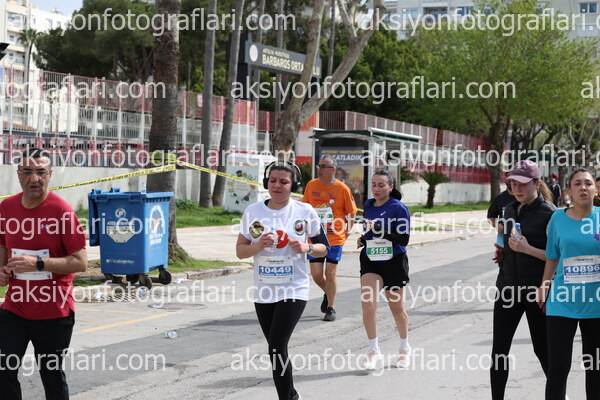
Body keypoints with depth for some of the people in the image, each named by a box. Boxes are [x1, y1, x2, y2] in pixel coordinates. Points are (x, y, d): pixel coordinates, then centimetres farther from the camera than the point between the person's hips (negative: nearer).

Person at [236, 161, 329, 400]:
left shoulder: (305, 212, -4)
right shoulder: (253, 212, 1)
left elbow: (323, 248, 3)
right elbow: (240, 250, 3)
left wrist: (307, 248, -17)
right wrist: (259, 245, -17)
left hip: (293, 291, -4)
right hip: (263, 291, 4)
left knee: (277, 347, -16)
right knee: (276, 348, 13)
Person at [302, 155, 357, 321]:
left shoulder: (342, 188, -7)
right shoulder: (311, 185, 2)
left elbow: (351, 211, 4)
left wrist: (348, 230, 1)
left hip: (335, 238, -3)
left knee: (330, 274, -2)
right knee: (316, 274, 0)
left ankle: (331, 308, 14)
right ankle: (328, 293, 32)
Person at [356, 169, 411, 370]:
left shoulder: (399, 208, -11)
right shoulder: (368, 205, 7)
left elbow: (404, 239, -17)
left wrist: (381, 230, -27)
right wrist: (363, 239, 5)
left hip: (394, 262, -4)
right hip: (370, 261, 4)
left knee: (396, 307, 10)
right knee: (367, 302, -14)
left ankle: (404, 348, 32)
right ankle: (374, 350, -5)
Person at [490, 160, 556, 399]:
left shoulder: (549, 213, -11)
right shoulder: (510, 210, 9)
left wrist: (527, 249, -25)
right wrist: (501, 251, 6)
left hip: (536, 290, -5)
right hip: (508, 287, 6)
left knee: (542, 349, 9)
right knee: (499, 350, 1)